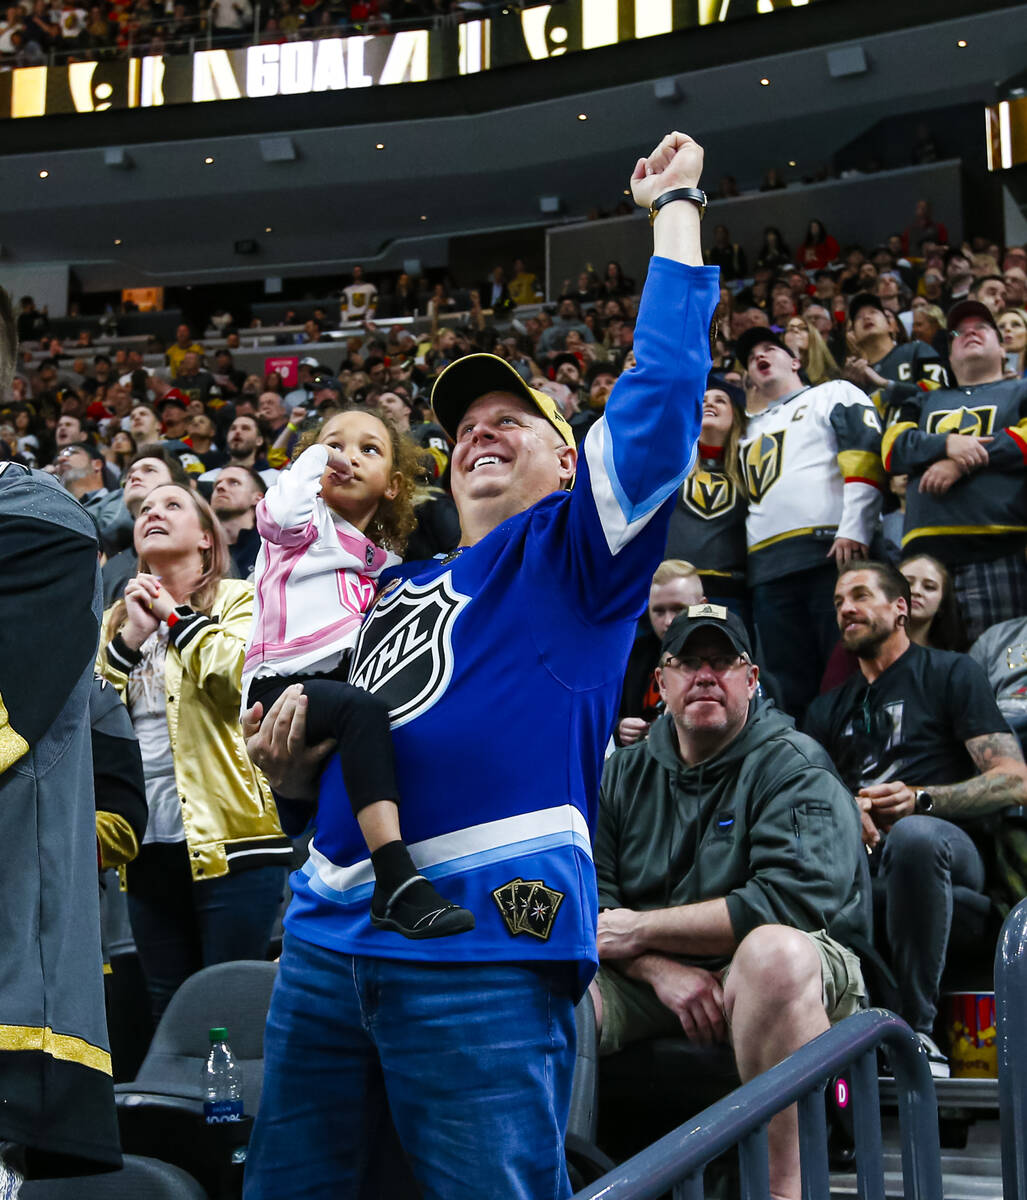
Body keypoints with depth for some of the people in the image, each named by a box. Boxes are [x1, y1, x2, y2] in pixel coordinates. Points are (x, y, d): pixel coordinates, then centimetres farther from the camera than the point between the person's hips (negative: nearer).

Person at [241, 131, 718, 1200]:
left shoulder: (574, 553, 7)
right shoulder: (396, 592, 26)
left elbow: (664, 381, -4)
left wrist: (675, 205, 5)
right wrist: (290, 760, 7)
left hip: (482, 946, -7)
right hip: (327, 935, 7)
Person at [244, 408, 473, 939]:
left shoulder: (384, 561, 27)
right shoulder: (309, 524, 12)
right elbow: (282, 512, -12)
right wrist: (315, 457, 3)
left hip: (351, 675, 6)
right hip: (282, 682, -6)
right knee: (362, 710, -36)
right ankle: (398, 886, -46)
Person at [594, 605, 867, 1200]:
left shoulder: (795, 767, -2)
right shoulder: (623, 775, 13)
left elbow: (793, 902, -18)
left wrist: (641, 930, -13)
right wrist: (661, 969, -17)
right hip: (648, 977, 4)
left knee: (773, 950, -39)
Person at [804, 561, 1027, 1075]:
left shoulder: (951, 673, 12)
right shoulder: (828, 709, 27)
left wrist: (919, 799, -16)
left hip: (948, 847, -3)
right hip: (856, 857, 4)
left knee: (912, 834, -41)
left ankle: (917, 1028, -27)